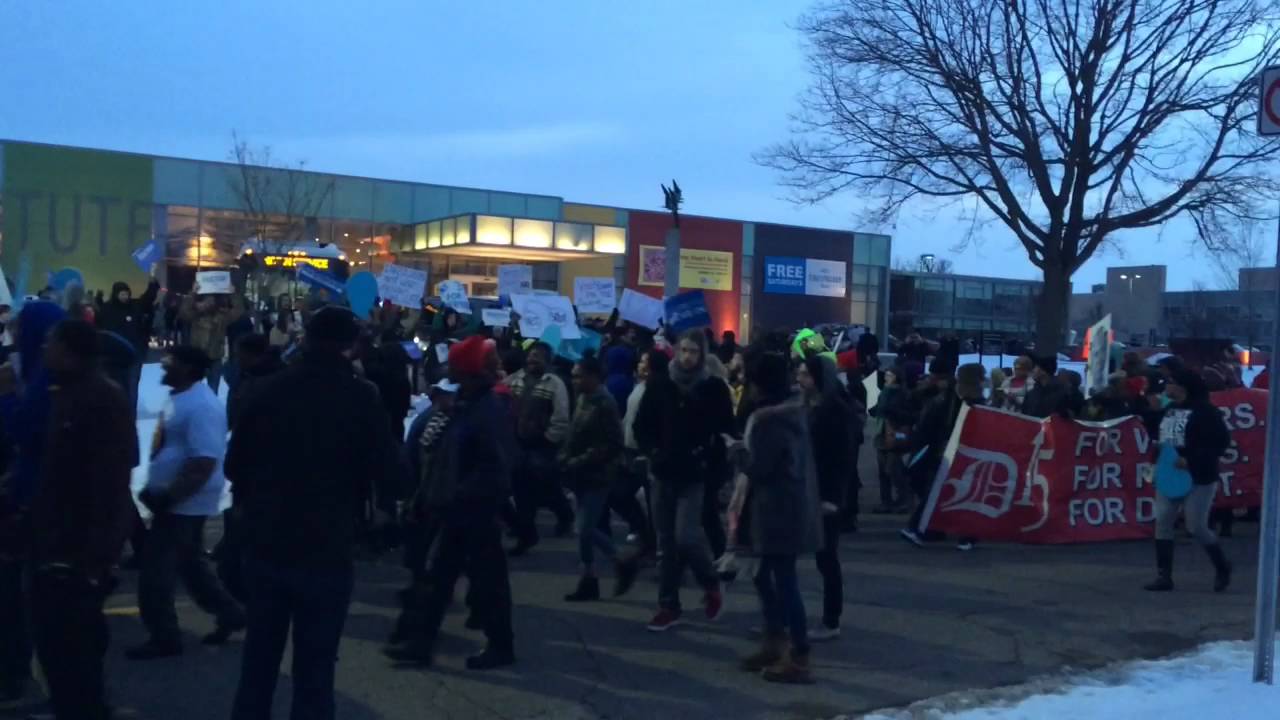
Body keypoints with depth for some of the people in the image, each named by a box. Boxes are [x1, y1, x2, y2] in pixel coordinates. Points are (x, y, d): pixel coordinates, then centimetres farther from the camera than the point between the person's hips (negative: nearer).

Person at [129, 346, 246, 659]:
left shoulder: (201, 406, -24)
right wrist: (157, 491, 16)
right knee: (190, 564, 20)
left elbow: (203, 464, -29)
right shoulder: (181, 397, 9)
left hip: (183, 503, -10)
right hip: (176, 500, 10)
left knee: (156, 571, 0)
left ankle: (164, 639, 14)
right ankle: (230, 614, 30)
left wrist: (166, 497, -26)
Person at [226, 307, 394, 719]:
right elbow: (383, 466, -3)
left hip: (266, 543, 4)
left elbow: (234, 464, 7)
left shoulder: (269, 391, 1)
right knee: (314, 666, 5)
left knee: (258, 658, 17)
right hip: (327, 548, -3)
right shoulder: (360, 397, -10)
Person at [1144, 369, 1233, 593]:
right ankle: (1164, 576, 8)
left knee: (1196, 528, -4)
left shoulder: (1204, 411, -13)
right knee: (1162, 524, 3)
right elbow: (1157, 432, 26)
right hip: (1169, 476, 8)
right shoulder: (1168, 409, 10)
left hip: (1198, 479, -8)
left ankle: (1222, 567, 23)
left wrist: (1191, 460, -23)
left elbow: (1221, 442, -19)